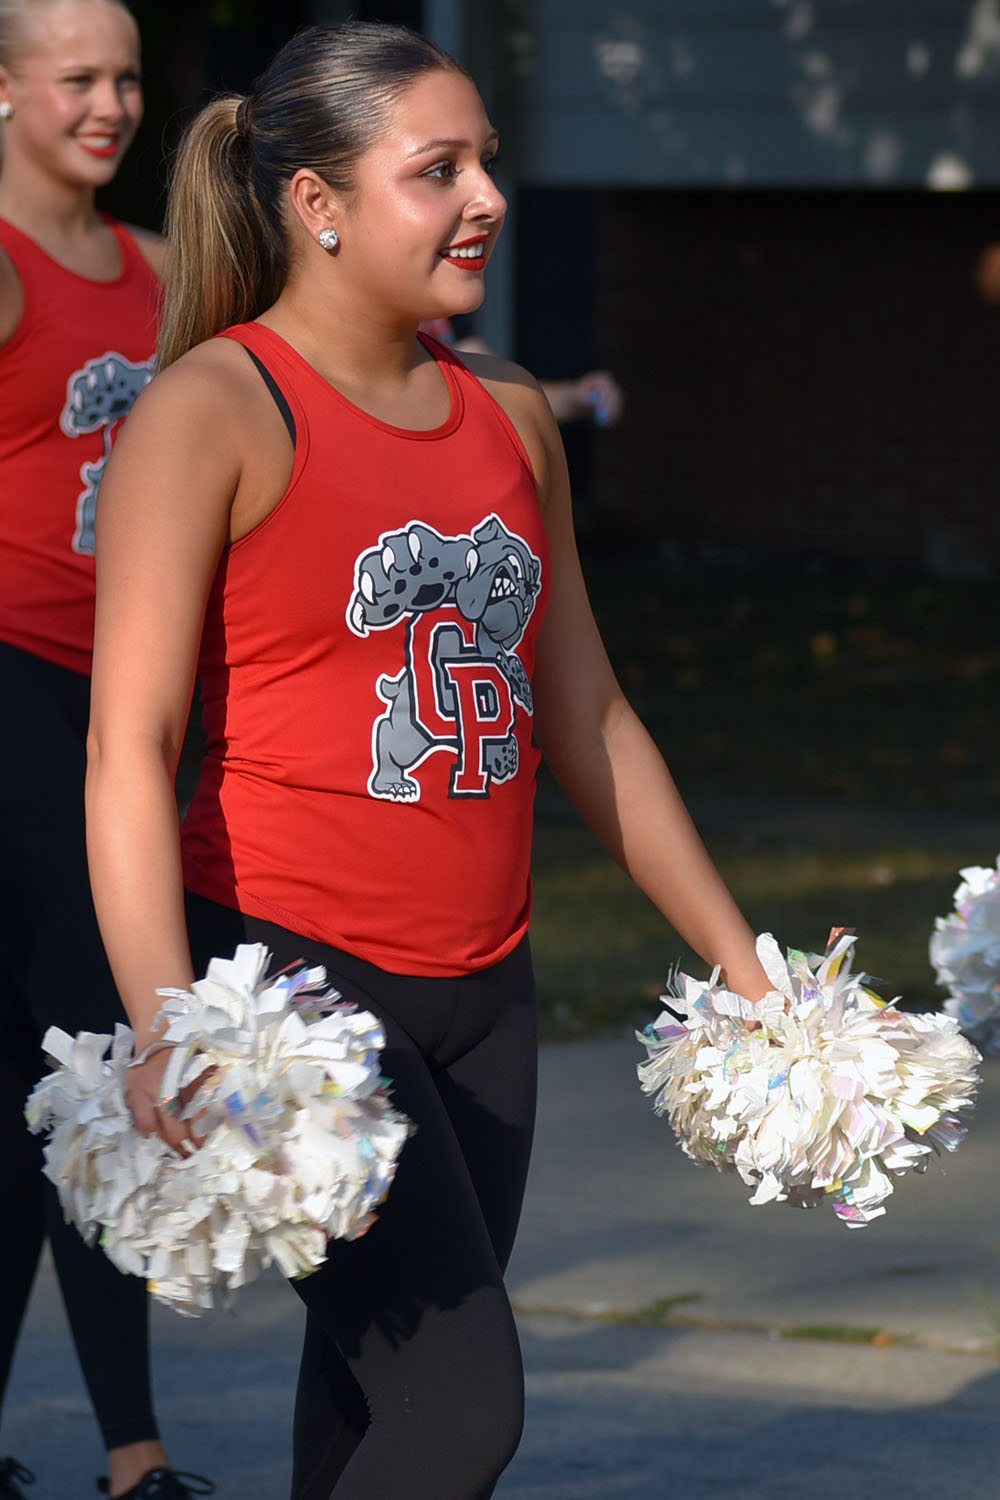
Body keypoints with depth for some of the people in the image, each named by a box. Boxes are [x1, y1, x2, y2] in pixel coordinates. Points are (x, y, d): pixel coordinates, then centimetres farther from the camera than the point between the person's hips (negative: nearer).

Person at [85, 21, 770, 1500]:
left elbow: (589, 724, 22)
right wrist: (169, 1033, -27)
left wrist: (743, 967, 21)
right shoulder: (213, 410, -8)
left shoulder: (509, 418, 13)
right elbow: (130, 749, -14)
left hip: (480, 990, 7)